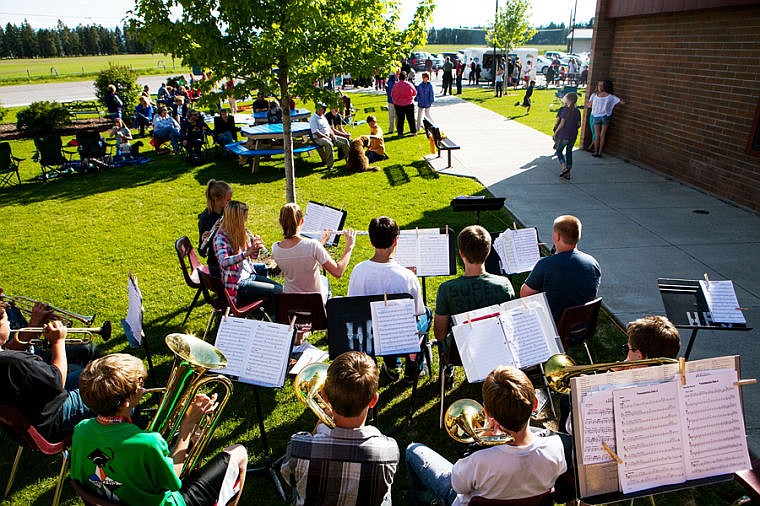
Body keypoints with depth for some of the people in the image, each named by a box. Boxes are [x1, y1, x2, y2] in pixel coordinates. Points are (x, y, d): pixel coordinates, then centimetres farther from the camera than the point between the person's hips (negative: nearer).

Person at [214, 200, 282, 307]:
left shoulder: (241, 232, 5)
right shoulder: (221, 238, -19)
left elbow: (253, 256, 15)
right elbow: (223, 262, -37)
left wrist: (256, 247, -8)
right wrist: (246, 253, -47)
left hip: (249, 274, 8)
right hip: (236, 284, -8)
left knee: (280, 287, 2)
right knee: (278, 291, -12)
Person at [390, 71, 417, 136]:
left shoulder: (395, 85, -6)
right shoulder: (409, 84, -9)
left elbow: (392, 96, 3)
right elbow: (415, 93, 3)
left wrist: (394, 102, 17)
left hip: (398, 104, 1)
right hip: (409, 104, -1)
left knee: (400, 119, 7)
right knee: (411, 118, 11)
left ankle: (400, 133, 8)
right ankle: (414, 131, 18)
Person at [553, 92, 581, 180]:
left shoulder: (566, 110, -13)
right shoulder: (577, 111, 4)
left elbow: (562, 124, -16)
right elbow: (579, 125, 7)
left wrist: (555, 133, -8)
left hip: (564, 135, -5)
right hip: (573, 136, 6)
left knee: (559, 151, 9)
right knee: (569, 152, 14)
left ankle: (564, 168, -10)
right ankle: (568, 173, 13)